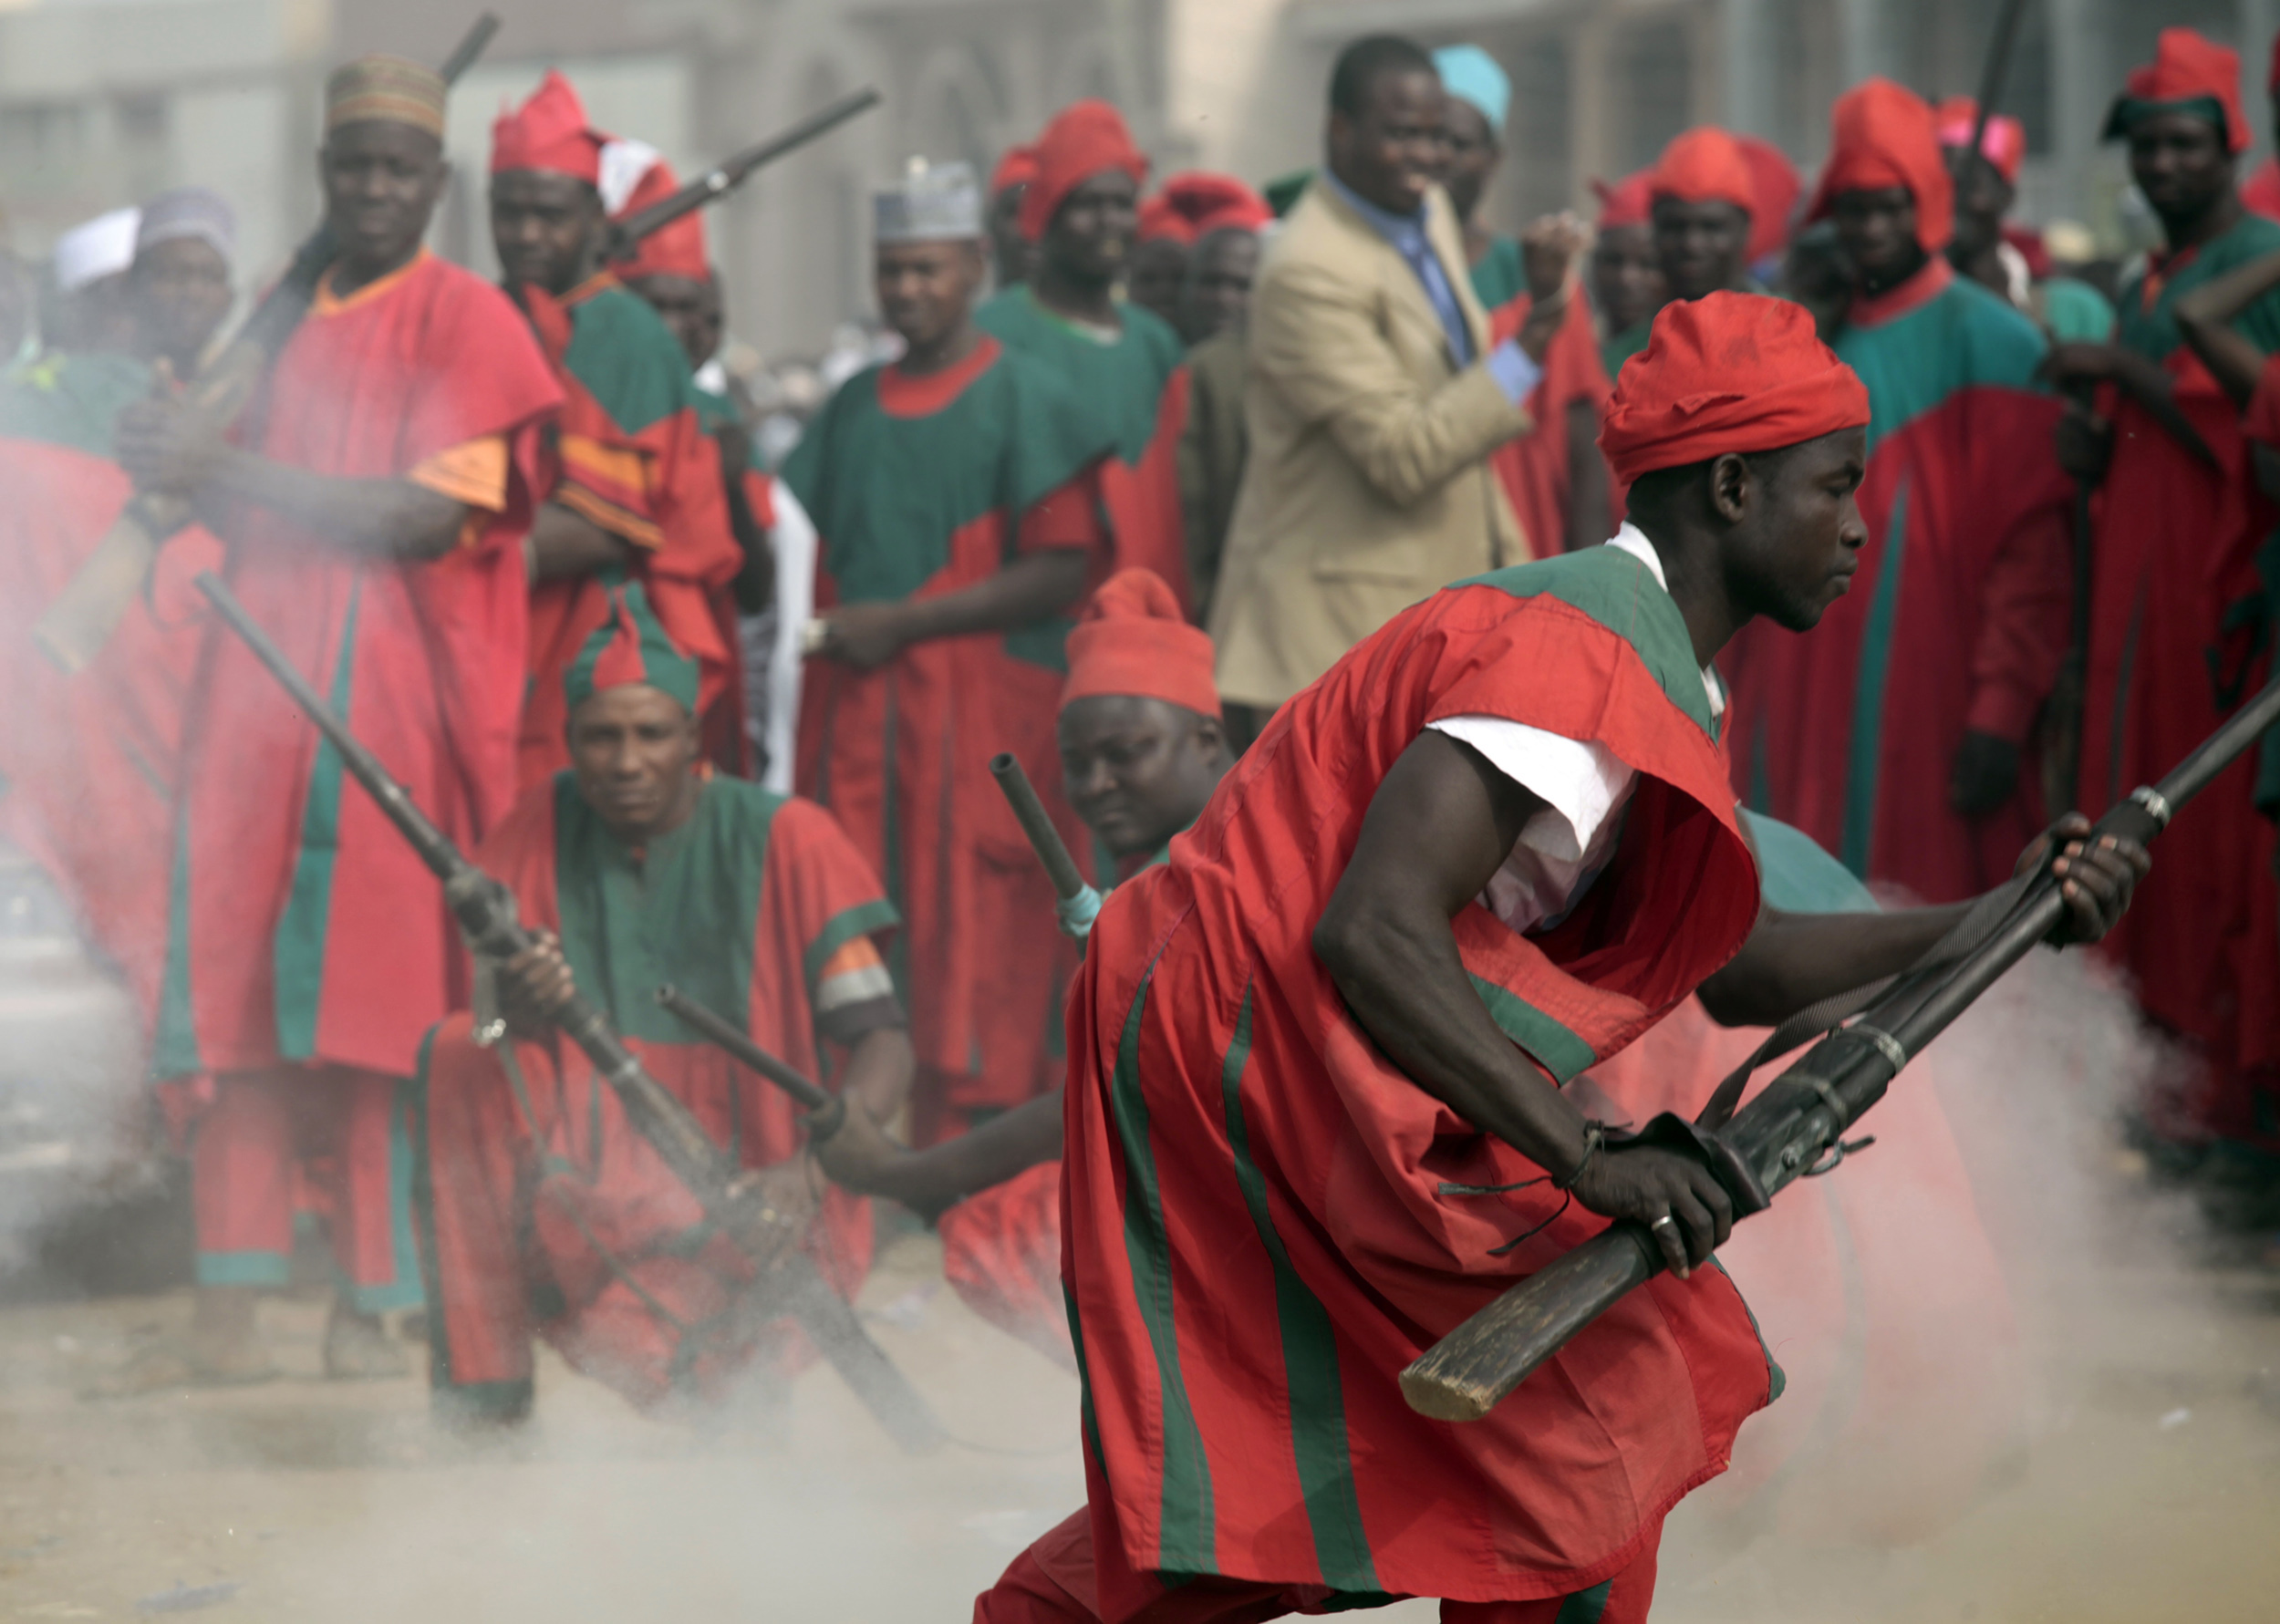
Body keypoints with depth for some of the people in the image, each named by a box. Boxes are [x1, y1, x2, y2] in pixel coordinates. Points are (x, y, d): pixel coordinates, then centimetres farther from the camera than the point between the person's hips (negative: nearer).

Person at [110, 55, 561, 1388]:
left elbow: (428, 519, -13)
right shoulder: (294, 325, 19)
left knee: (371, 1008, -7)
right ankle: (232, 1318, 1)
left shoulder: (467, 321, -1)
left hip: (390, 693, -6)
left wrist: (225, 468, -14)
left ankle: (372, 1311, -2)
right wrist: (190, 470, 3)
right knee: (242, 1006, 0)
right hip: (264, 685, 6)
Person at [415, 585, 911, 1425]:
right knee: (458, 1054, -20)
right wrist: (518, 1007, -28)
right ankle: (482, 1395, -16)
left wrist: (810, 1168, -31)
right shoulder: (544, 831, 2)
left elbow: (885, 1044, -13)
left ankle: (741, 1346, 9)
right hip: (597, 1192, 4)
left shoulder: (784, 841, -9)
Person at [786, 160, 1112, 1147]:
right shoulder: (853, 407, 17)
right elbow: (801, 552, 23)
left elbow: (1062, 572, -7)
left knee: (971, 956, -7)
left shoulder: (1021, 398, 1)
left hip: (977, 712, -5)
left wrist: (907, 621, -12)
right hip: (853, 721, 5)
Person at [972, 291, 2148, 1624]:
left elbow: (1733, 970, 17)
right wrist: (1592, 1157, -30)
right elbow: (1374, 934, -30)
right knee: (1592, 1416, -5)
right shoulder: (1584, 659, -20)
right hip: (1265, 1058, -10)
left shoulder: (1662, 675, 15)